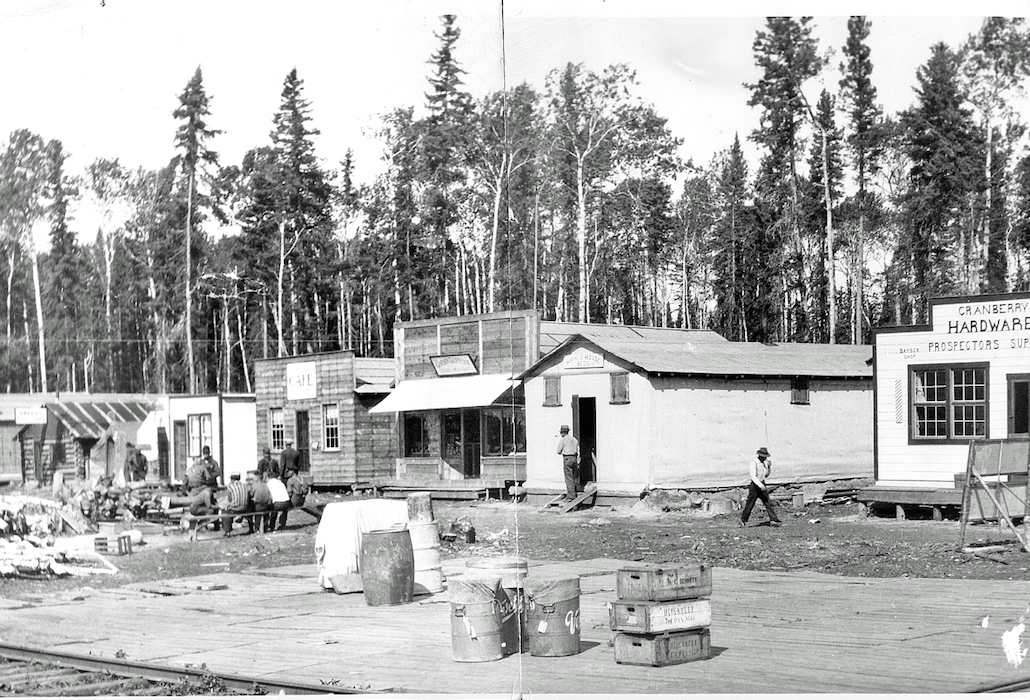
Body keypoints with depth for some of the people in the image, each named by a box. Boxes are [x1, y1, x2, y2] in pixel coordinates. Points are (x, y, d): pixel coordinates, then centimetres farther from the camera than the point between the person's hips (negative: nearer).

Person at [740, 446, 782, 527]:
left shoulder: (765, 462, 7)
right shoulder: (754, 462, -16)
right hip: (754, 485, -6)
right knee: (750, 504, 1)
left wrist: (769, 466, 0)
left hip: (762, 485, 6)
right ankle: (743, 520, 18)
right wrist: (760, 485, -32)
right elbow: (753, 476, -23)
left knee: (768, 503, -2)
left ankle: (773, 521, -5)